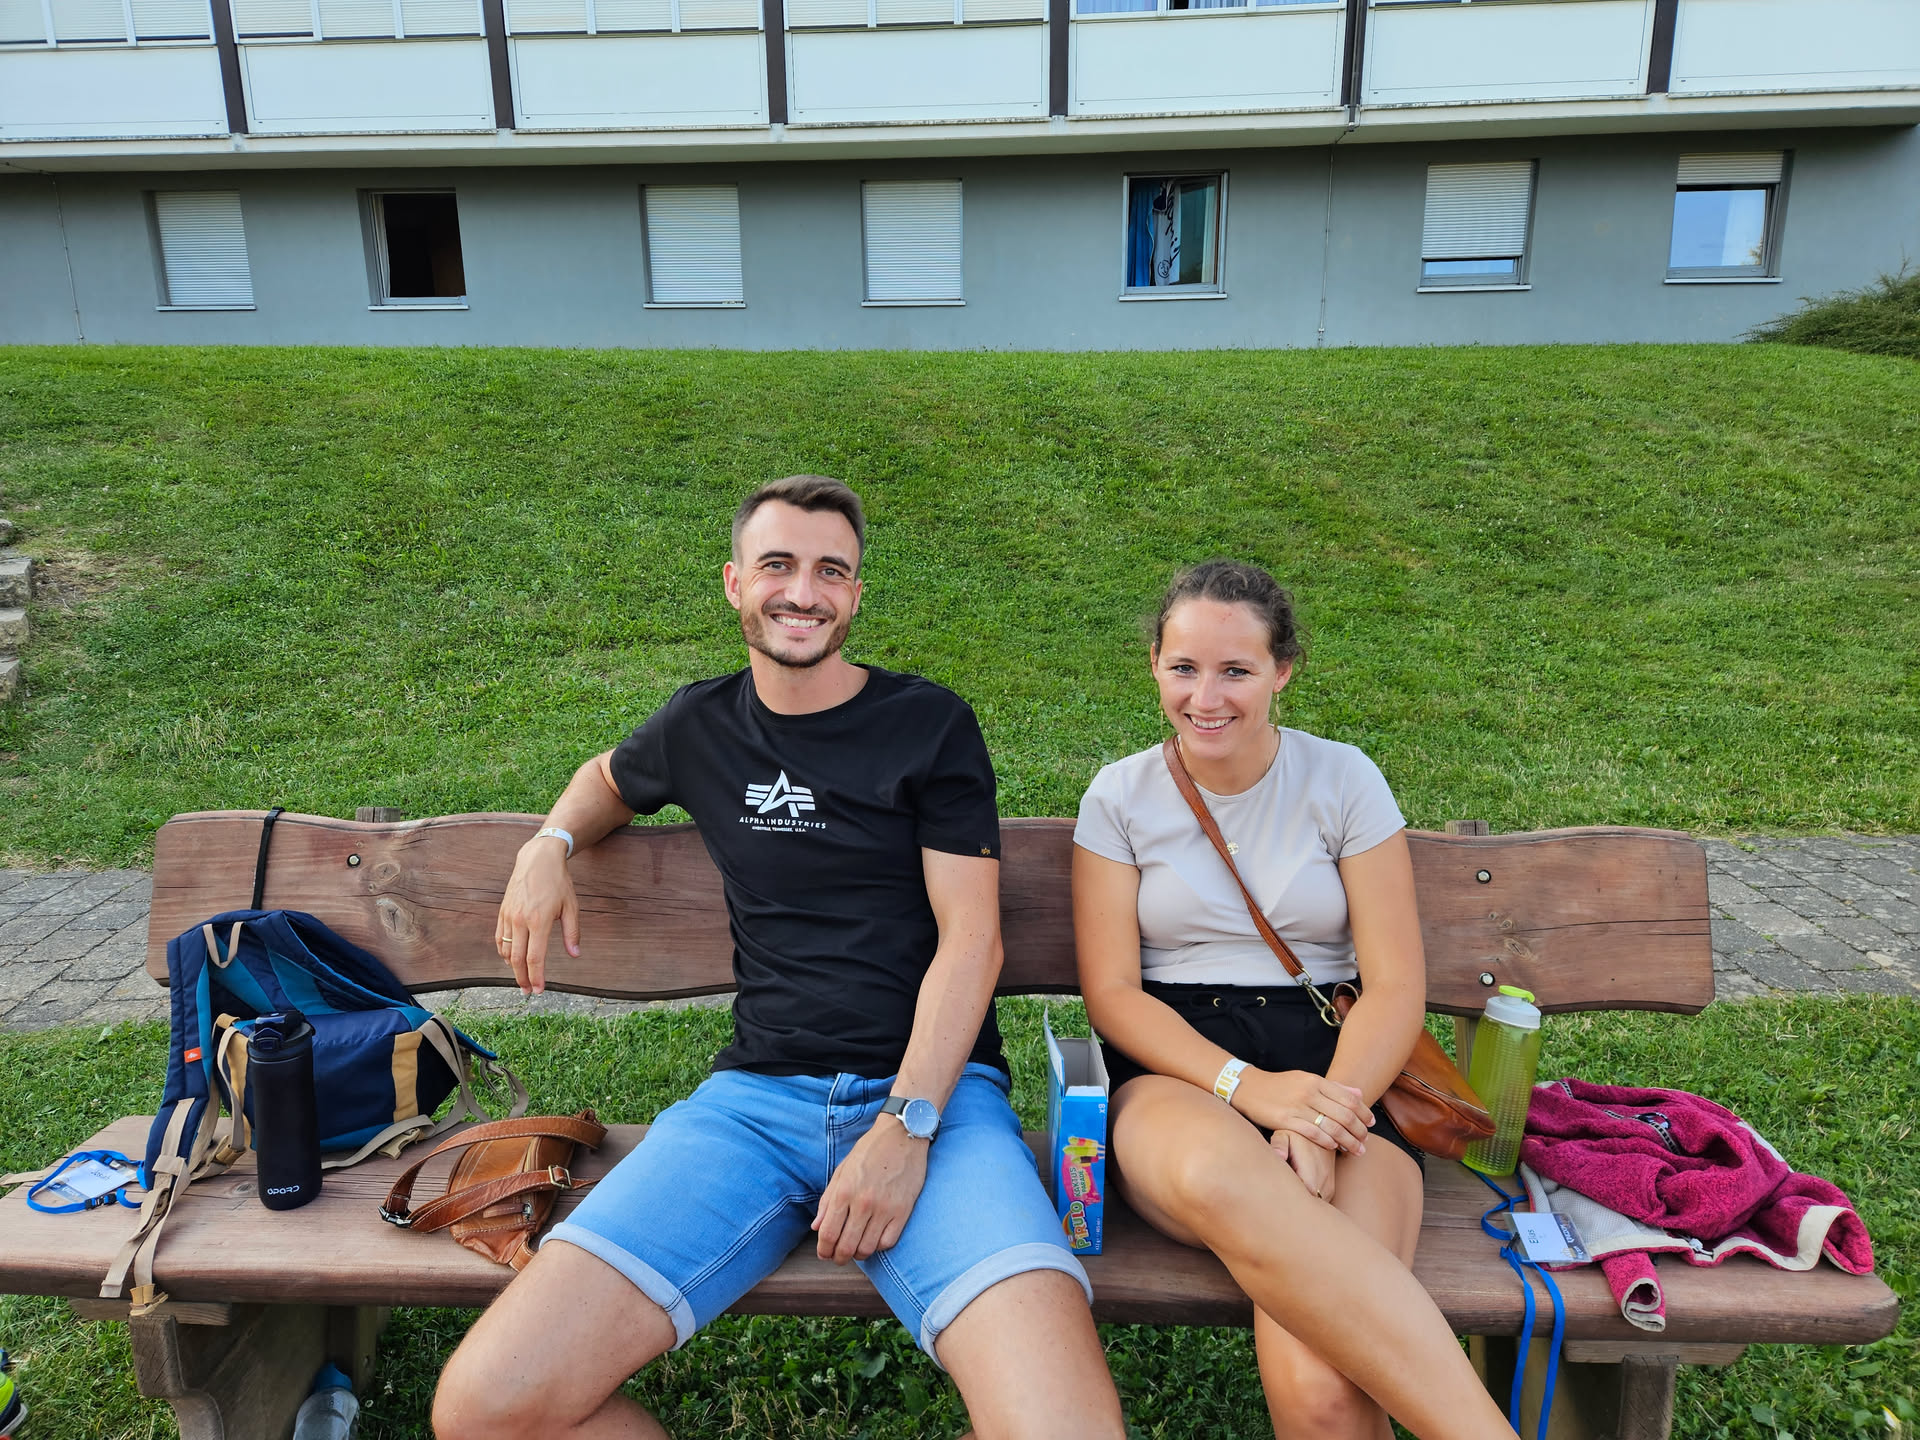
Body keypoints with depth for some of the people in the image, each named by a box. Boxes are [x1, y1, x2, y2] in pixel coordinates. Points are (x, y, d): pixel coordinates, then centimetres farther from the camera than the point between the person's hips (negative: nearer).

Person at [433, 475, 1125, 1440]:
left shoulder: (930, 724, 5)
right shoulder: (701, 726, 15)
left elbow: (970, 938, -1)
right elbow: (610, 776, 39)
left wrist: (908, 1126, -14)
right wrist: (549, 844, 16)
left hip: (933, 1090, -2)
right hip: (756, 1095, 3)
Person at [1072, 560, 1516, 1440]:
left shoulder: (1343, 780, 6)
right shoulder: (1120, 796, 7)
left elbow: (1396, 986, 1)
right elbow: (1111, 992, 1)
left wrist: (1320, 1123, -17)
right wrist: (1247, 1086, -17)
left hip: (1331, 1063, 0)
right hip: (1175, 1074, 1)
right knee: (1217, 1172, -40)